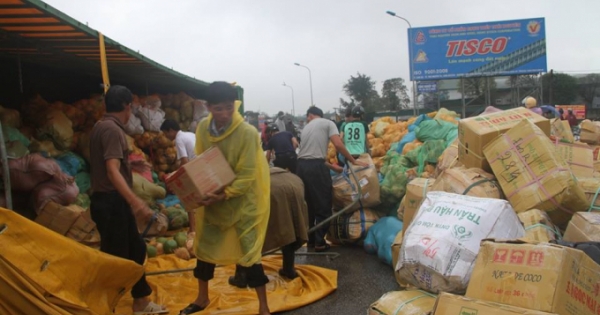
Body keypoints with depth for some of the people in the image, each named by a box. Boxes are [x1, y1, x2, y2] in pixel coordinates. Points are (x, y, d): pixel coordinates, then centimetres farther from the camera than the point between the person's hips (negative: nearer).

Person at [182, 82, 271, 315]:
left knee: (247, 252, -3)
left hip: (243, 200, -5)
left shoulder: (247, 133, -23)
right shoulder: (203, 128, -6)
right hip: (212, 198, 6)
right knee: (204, 245, 15)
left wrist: (223, 195, -31)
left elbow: (247, 176, -22)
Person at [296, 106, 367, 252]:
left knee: (308, 204, 18)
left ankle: (310, 238, 27)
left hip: (302, 166, 7)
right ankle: (319, 242, 5)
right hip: (315, 166, -6)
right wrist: (353, 161, 2)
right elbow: (338, 145, -8)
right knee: (323, 205, 3)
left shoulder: (306, 127, 23)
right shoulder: (328, 123, 6)